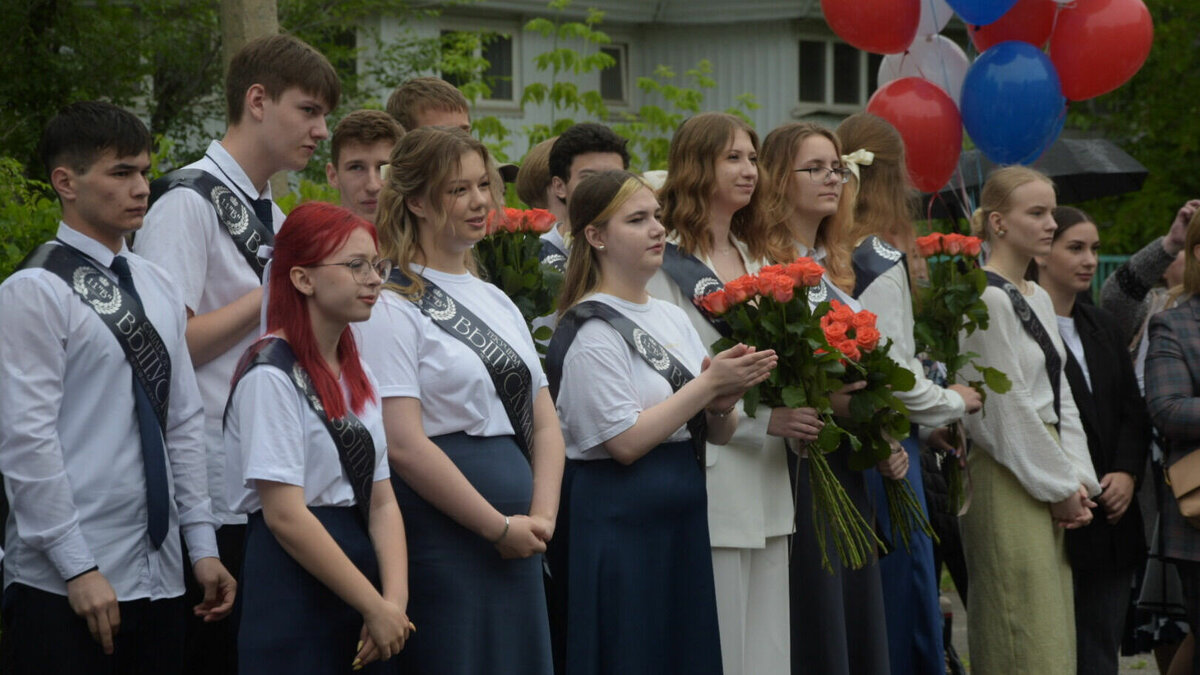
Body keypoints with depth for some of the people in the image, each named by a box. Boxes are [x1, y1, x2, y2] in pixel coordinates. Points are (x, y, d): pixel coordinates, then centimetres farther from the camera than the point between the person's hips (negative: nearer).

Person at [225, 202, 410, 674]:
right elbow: (285, 515, -18)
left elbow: (381, 499, 6)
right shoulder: (271, 377, -12)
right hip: (293, 592, -7)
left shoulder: (357, 377, 13)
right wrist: (375, 608, -16)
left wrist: (394, 600, -9)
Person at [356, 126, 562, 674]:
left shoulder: (497, 301, 17)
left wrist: (541, 518, -2)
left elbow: (544, 423, 15)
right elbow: (404, 445, -16)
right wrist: (499, 527, -12)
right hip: (442, 532, -7)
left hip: (518, 540, 7)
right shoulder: (394, 306, -7)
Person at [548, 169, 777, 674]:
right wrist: (709, 384, -15)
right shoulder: (590, 331, -11)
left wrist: (721, 405, -9)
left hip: (683, 517, 7)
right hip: (620, 519, -7)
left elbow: (719, 434, 14)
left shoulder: (673, 318, 12)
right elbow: (625, 442, -18)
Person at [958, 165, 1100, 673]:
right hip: (1007, 477, -9)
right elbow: (1006, 407, -15)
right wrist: (1061, 486, -9)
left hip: (1046, 475, 9)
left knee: (1054, 628, 8)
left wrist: (1079, 478, 4)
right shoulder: (987, 298, -12)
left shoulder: (1038, 298, 16)